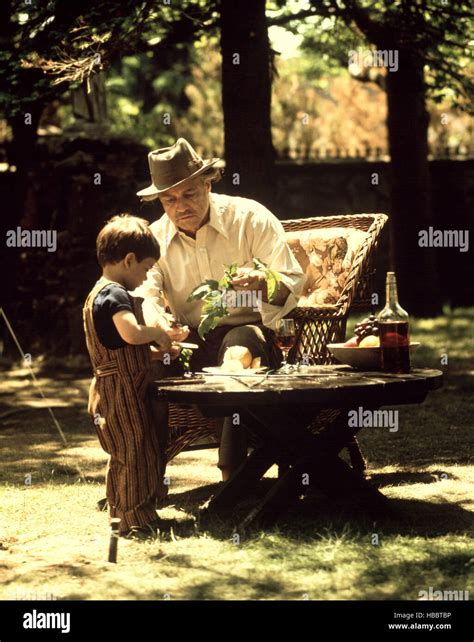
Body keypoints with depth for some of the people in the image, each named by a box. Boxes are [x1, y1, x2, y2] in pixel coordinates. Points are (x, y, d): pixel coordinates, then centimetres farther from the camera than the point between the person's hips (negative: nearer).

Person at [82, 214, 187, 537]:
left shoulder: (99, 294, 16)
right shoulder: (115, 295, -17)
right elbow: (132, 333, -34)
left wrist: (158, 339, 14)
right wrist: (159, 334, -16)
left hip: (110, 388, 11)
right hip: (123, 391, -11)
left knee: (123, 454, 18)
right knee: (137, 450, -6)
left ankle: (122, 509, 27)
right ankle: (136, 516, -2)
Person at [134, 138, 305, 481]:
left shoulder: (251, 218, -2)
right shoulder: (155, 238, 7)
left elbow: (293, 282, -7)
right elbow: (143, 293, -7)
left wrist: (263, 284, -32)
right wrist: (156, 318, -32)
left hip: (249, 333, -3)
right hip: (189, 342, 3)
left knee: (240, 341, -39)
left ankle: (233, 471, -38)